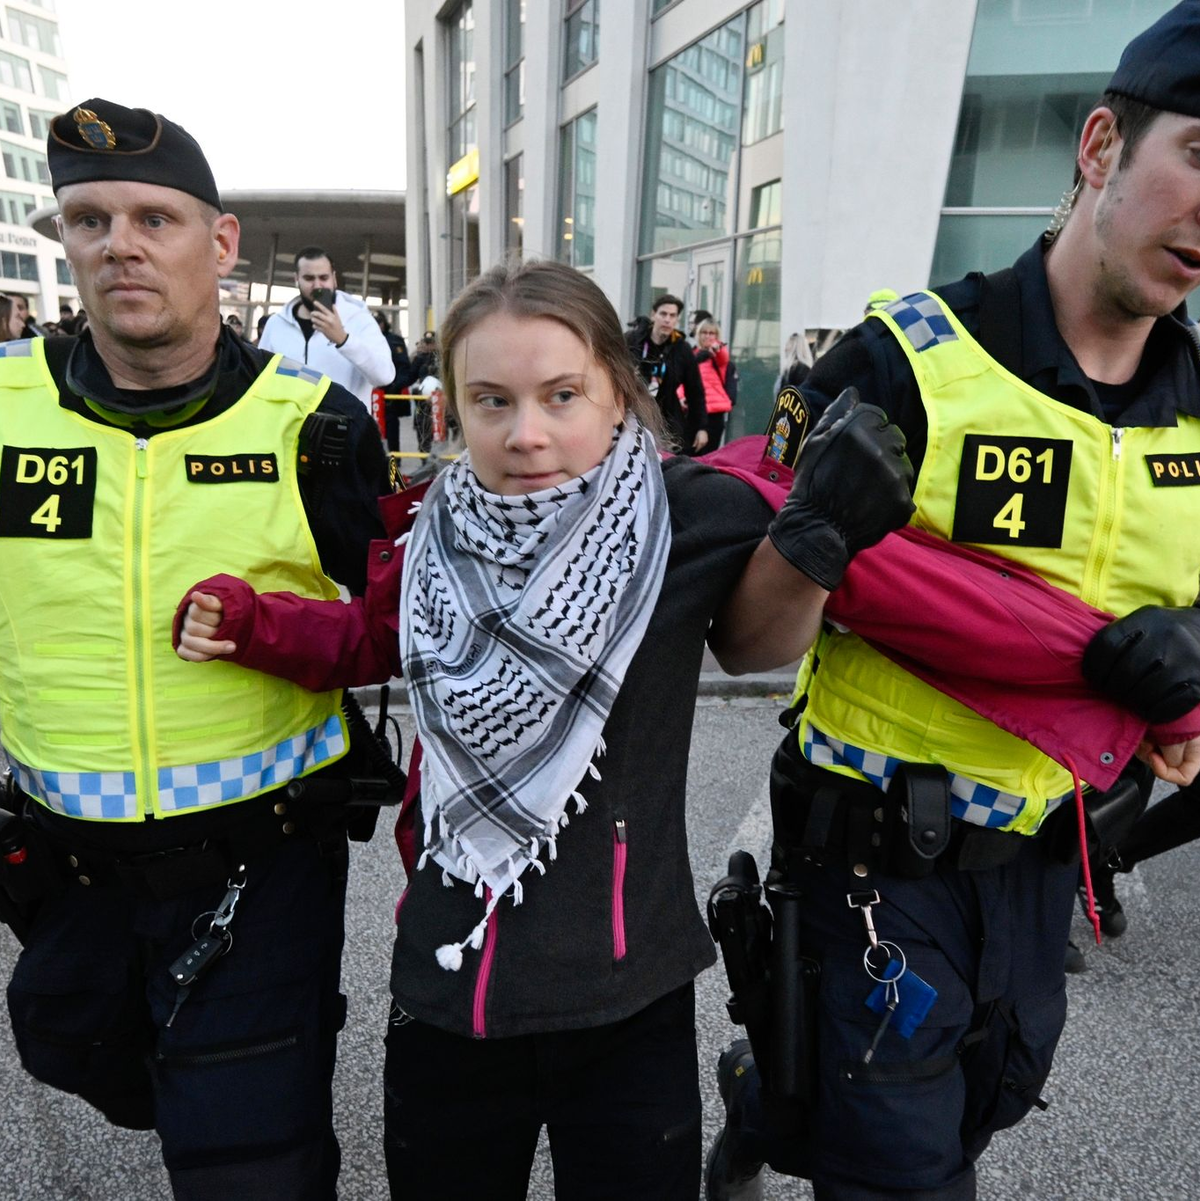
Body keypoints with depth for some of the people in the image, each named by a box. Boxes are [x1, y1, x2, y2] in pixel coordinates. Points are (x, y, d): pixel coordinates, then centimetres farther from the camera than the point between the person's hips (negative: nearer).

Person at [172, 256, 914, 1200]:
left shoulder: (691, 517, -16)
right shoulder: (433, 533, -6)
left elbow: (750, 640, 2)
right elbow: (369, 641, 13)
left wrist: (814, 535, -15)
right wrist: (249, 624, -3)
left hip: (629, 989, -3)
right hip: (448, 974, 4)